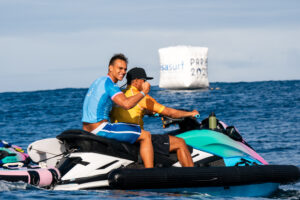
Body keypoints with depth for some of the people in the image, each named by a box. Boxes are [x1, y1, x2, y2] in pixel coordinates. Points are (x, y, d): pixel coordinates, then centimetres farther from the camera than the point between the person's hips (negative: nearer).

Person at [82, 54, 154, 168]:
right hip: (100, 129, -10)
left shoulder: (98, 82, 18)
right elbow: (126, 104, -30)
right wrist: (143, 92, -16)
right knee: (145, 136, -7)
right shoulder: (109, 84, -14)